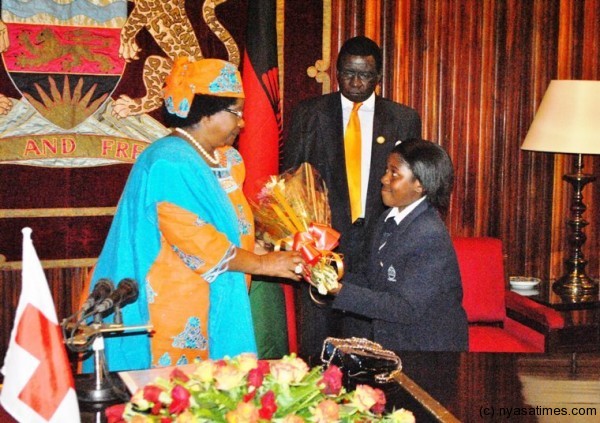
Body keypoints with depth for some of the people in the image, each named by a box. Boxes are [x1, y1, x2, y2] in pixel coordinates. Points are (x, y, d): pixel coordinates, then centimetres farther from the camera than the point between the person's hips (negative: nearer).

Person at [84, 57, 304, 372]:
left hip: (208, 308, 9)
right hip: (172, 309, -9)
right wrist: (261, 264, -16)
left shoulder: (224, 159, 10)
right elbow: (195, 242, -23)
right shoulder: (171, 163, -19)